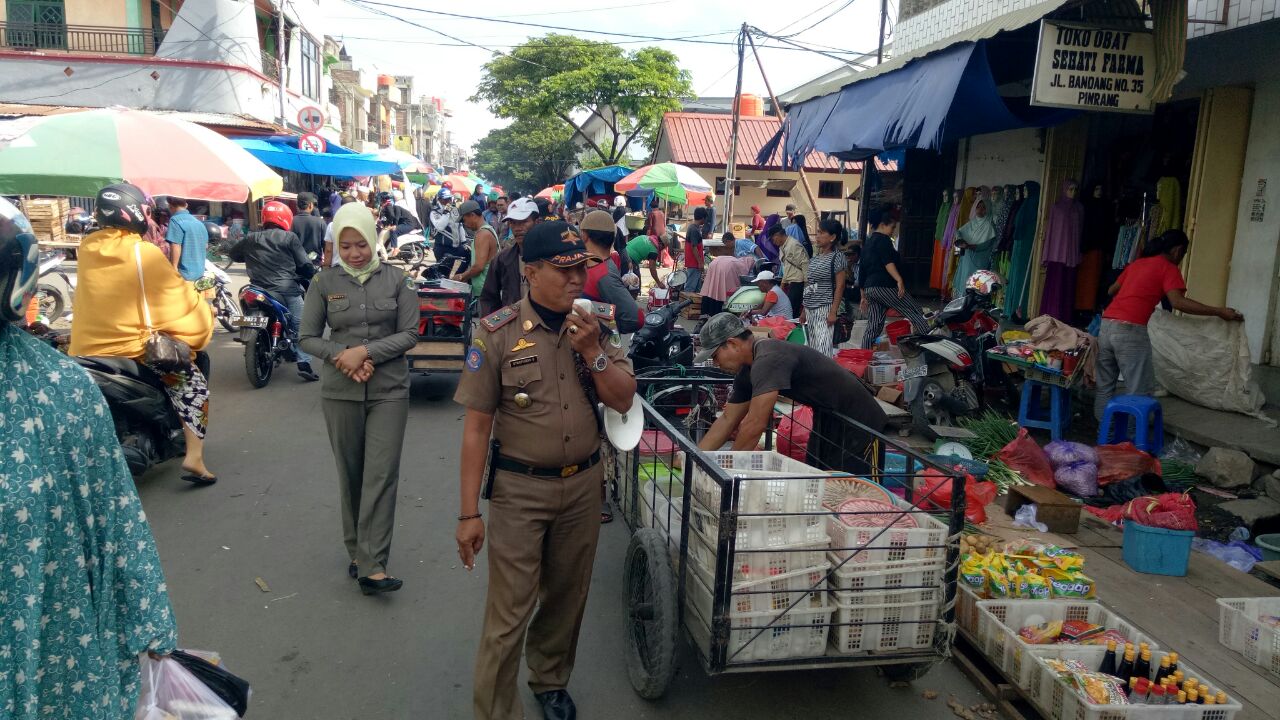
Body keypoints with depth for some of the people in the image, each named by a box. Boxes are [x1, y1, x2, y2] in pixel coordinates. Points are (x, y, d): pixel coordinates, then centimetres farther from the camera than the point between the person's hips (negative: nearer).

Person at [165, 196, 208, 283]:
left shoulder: (175, 221, -12)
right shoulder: (199, 223, 14)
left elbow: (175, 248, -20)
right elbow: (206, 246, 25)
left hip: (184, 274, -8)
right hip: (199, 273, 8)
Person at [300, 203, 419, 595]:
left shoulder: (397, 279, -1)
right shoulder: (325, 282, 1)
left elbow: (410, 334, -3)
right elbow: (308, 337, 4)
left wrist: (366, 352, -15)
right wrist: (342, 356, -13)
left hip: (389, 390, -1)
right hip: (340, 391, 1)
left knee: (381, 474, -6)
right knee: (350, 475, 11)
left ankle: (372, 566, -3)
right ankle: (356, 551, 26)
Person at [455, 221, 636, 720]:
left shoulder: (595, 325, 0)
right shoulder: (497, 333, -11)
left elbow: (623, 401, -1)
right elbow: (476, 425, -10)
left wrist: (592, 351, -18)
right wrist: (469, 513, -11)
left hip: (584, 483, 4)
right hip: (520, 488, -4)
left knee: (567, 597, 19)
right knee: (509, 610, 0)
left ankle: (550, 679, 43)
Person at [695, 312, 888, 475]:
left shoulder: (768, 360, -29)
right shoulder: (747, 371, 4)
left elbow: (754, 425, -31)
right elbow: (727, 420, 10)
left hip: (857, 421, -10)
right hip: (827, 417, 10)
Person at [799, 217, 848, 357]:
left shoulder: (837, 256, -6)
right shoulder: (815, 257, 14)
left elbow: (840, 286, -10)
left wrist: (833, 311, -15)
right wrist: (804, 310, 16)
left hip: (825, 308, -7)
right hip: (811, 309, 7)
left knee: (823, 348, -13)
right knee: (812, 348, 8)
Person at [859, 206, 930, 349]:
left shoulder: (867, 244, 23)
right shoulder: (883, 239, -3)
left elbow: (861, 272, 24)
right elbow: (888, 262, -19)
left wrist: (864, 297, 27)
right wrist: (899, 280, -28)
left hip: (870, 289, 9)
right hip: (885, 286, -8)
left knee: (873, 328, 6)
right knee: (917, 315, -5)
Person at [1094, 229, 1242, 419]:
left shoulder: (1137, 263, 24)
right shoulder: (1168, 268, 3)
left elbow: (1112, 290, 38)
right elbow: (1178, 302, -13)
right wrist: (1219, 312, -11)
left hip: (1106, 325, 8)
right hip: (1130, 331, -8)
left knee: (1105, 387, 14)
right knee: (1139, 393, -1)